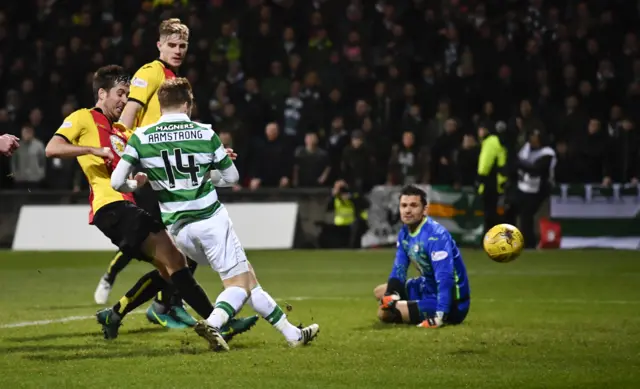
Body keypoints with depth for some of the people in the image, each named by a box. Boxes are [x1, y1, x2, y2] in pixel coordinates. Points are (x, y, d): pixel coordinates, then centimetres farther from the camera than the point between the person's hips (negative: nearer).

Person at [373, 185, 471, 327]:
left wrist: (440, 316, -44)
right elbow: (399, 268, 7)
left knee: (385, 313, -17)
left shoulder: (436, 236, -27)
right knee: (380, 292, 22)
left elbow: (445, 278, -35)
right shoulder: (405, 233, 2)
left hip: (450, 303, -10)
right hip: (428, 288, 10)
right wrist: (390, 295, -13)